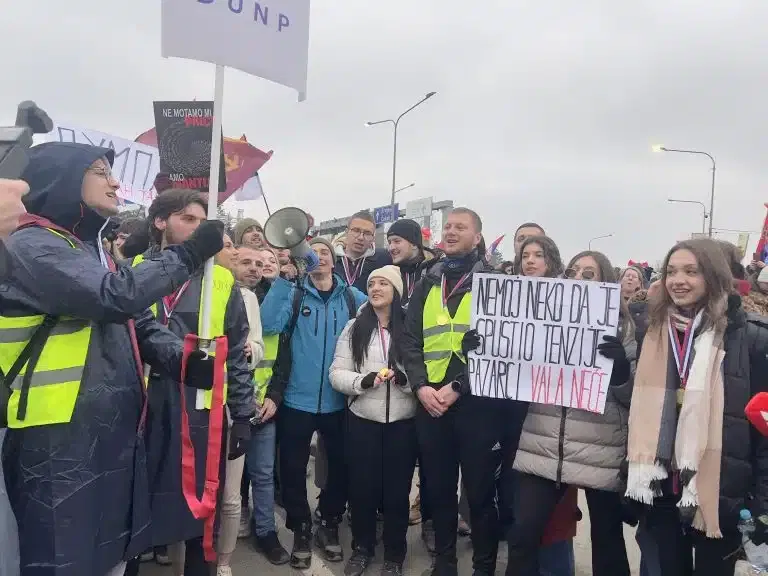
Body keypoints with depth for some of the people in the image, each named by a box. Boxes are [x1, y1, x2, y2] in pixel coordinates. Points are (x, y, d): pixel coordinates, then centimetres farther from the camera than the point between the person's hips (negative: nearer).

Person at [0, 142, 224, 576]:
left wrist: (182, 360, -10)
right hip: (60, 438, -8)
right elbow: (116, 296, -27)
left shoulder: (95, 250, 15)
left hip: (117, 428, 8)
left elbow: (140, 323, 9)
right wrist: (188, 254, -17)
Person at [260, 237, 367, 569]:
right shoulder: (294, 295, -2)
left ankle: (329, 526, 36)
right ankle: (301, 531, 30)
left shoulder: (353, 298, 2)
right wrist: (282, 279, -23)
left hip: (339, 401, 1)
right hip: (298, 399, -1)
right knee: (293, 469, 8)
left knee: (340, 467, 14)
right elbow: (268, 325, -18)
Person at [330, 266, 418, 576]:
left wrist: (406, 379, -21)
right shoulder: (354, 327, 3)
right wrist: (363, 381, -18)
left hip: (403, 421, -1)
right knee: (361, 487, 10)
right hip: (362, 419, 2)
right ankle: (362, 548, 33)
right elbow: (337, 373, -1)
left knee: (397, 489, 9)